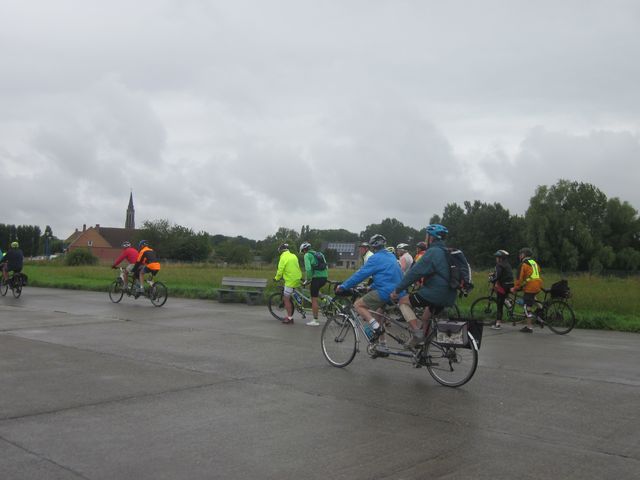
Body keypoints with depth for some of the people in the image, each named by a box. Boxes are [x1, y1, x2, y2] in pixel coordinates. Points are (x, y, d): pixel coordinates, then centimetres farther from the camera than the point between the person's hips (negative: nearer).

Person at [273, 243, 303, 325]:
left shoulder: (283, 258, -10)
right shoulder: (294, 256, 13)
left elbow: (280, 270, -12)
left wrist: (276, 278, 4)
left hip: (290, 280, -8)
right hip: (297, 279, 8)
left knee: (286, 299, -1)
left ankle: (289, 318, 0)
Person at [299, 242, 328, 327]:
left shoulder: (307, 255, -1)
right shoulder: (318, 254, 22)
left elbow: (308, 269, -15)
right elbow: (326, 267, 22)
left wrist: (307, 279, -3)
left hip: (317, 277, -8)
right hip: (324, 277, 8)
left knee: (314, 300, -1)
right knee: (311, 288, 33)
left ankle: (315, 321, 0)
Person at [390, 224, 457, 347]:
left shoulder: (432, 252, -12)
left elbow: (414, 273, -15)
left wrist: (397, 290, -10)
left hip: (435, 294, -9)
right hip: (448, 297, 9)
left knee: (403, 301, 3)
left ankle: (416, 331, -10)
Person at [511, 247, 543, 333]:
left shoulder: (523, 264, -5)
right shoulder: (535, 263, 18)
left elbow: (519, 278, -8)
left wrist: (515, 288, 0)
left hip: (530, 287, -8)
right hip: (538, 286, 8)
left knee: (527, 307, -3)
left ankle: (529, 327, -3)